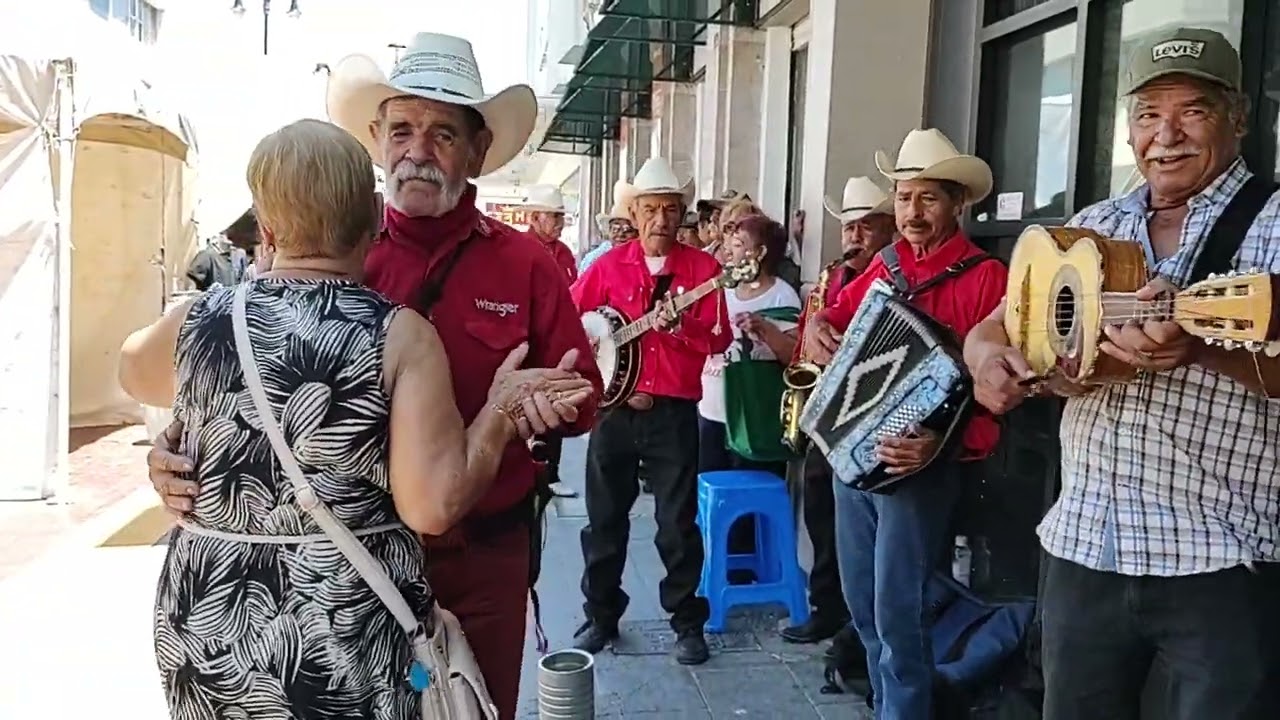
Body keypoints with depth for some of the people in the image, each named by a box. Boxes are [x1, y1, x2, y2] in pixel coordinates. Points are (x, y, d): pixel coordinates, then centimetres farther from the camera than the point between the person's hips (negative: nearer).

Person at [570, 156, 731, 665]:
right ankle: (601, 616, 25)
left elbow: (718, 341, -8)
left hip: (674, 412, -2)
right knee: (605, 518, 10)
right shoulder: (609, 265, 4)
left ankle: (688, 623, 17)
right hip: (614, 408, 2)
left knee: (678, 522, 3)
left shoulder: (702, 268, -1)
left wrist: (678, 325, -25)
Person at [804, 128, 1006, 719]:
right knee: (863, 605, 16)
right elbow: (841, 309, 24)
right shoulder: (886, 264, 9)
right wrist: (818, 324, 1)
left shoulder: (985, 276, -12)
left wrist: (942, 442, -32)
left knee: (896, 614, -4)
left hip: (918, 464, -7)